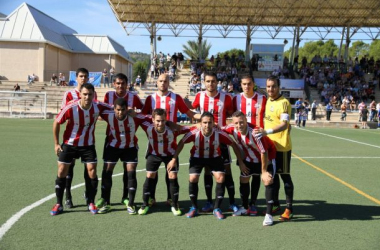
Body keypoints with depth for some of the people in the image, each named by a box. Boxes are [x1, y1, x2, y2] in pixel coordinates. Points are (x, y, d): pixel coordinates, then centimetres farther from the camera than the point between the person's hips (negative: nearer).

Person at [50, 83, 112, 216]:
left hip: (88, 145, 1)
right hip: (69, 144, -1)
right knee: (62, 172, 1)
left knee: (92, 172, -5)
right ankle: (59, 204, 15)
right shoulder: (70, 108, -22)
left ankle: (91, 203, 11)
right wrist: (56, 143, -4)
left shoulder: (98, 107, -17)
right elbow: (56, 123, -8)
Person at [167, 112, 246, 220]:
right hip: (197, 157, 0)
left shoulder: (219, 134, -32)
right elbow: (181, 143, -15)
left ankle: (217, 209, 4)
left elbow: (233, 144, -17)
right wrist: (174, 159, -14)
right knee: (193, 179, -11)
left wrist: (240, 162, -13)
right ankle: (194, 208, 10)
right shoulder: (194, 133, -32)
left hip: (214, 157, 0)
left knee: (220, 179, -13)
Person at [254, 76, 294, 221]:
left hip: (282, 146, -7)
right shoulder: (268, 101, 10)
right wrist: (263, 132, 13)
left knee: (284, 176, 0)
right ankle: (275, 204, 30)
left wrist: (267, 131, -39)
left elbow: (284, 124, -27)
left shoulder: (284, 103, -15)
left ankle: (289, 209, 12)